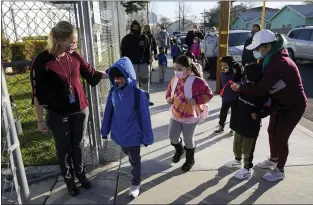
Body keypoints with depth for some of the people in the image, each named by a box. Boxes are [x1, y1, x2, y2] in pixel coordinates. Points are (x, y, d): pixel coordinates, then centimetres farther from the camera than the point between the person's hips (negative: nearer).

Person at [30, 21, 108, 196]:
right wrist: (40, 120, -7)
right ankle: (69, 179, 35)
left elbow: (91, 74, 7)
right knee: (63, 148, 14)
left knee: (78, 144, 18)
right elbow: (38, 94, -11)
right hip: (58, 114, -3)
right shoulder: (41, 62, -16)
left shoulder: (74, 56, -4)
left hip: (80, 109, 4)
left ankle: (80, 173, 39)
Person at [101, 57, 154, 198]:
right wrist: (105, 130, 11)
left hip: (133, 135, -5)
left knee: (135, 160, 15)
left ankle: (136, 184, 36)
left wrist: (148, 137, -9)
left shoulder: (138, 94, -22)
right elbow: (108, 112, 3)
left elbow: (145, 117, -15)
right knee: (128, 155, 28)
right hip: (119, 133, 5)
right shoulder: (113, 92, -8)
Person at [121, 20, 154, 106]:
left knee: (145, 83, 12)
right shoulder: (126, 39, 0)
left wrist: (148, 60, 0)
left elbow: (148, 50, 8)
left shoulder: (144, 38, 5)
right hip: (132, 64, -2)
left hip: (143, 63, 2)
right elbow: (123, 52, 1)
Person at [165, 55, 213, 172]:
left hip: (190, 117, -5)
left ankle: (190, 160, 37)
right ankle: (179, 150, 43)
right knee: (172, 136, 7)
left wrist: (196, 100, -27)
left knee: (188, 140, 10)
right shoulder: (175, 79, -4)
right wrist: (168, 98, -6)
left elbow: (209, 94, -15)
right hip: (175, 115, 5)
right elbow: (170, 90, 14)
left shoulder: (197, 82, -23)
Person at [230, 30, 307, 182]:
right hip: (281, 103, 9)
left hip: (294, 105, -9)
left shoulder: (279, 63, -31)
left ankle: (280, 171, 20)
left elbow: (260, 89, -34)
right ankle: (273, 160, 40)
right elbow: (264, 83, 3)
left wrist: (239, 88, -23)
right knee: (272, 132, 18)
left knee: (281, 137, 0)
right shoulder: (272, 59, 0)